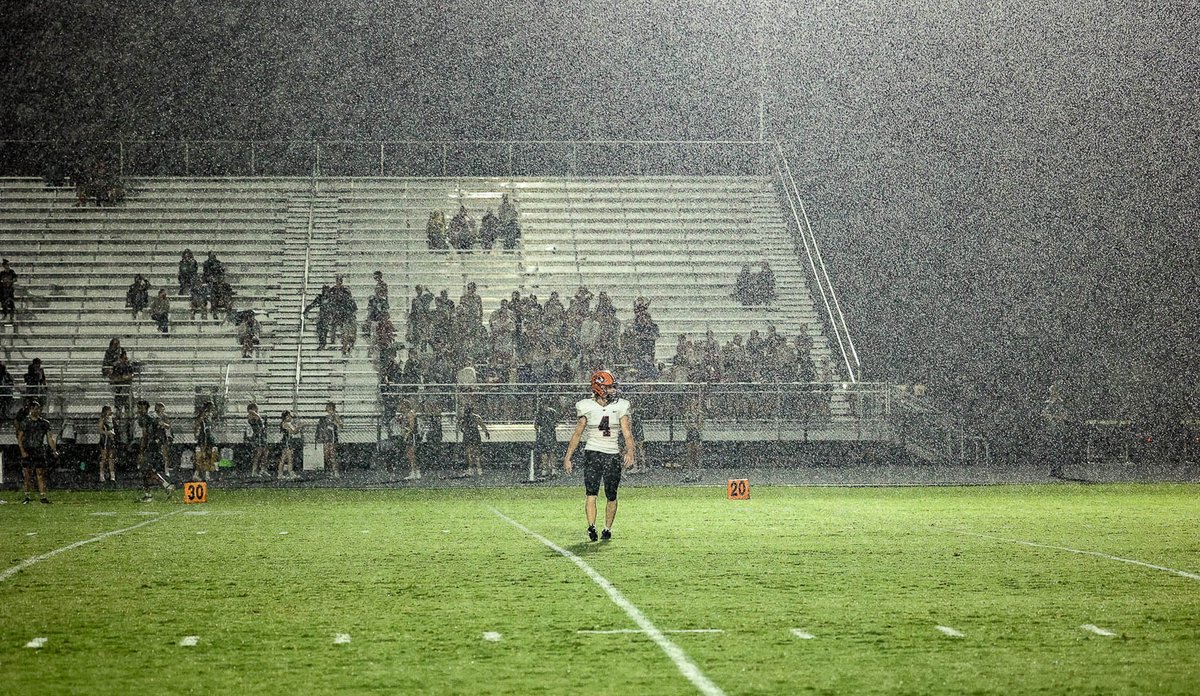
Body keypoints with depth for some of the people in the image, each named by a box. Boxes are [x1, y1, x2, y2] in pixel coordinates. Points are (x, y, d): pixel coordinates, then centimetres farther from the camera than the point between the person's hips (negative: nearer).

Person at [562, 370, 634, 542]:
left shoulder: (620, 406, 4)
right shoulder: (587, 407, 0)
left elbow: (626, 431, -2)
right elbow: (577, 433, 7)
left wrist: (630, 450, -21)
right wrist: (567, 457, 5)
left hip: (612, 455, 2)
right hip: (592, 452, -2)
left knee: (611, 496, 4)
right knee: (591, 492, -17)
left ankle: (607, 528, 19)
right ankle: (591, 527, -25)